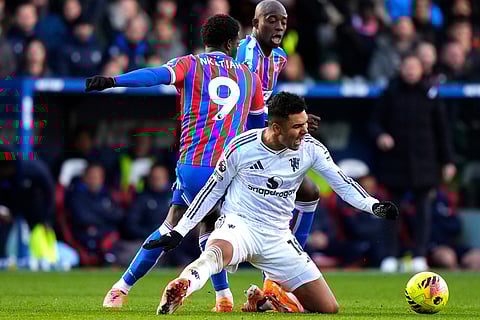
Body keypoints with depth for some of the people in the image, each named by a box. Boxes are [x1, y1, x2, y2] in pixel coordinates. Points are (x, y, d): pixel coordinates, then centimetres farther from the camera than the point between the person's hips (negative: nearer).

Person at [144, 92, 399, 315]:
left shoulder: (310, 148, -4)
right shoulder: (242, 147, -10)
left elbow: (342, 183, 3)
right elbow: (213, 190, 2)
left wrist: (374, 206, -15)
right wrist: (179, 232, 2)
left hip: (277, 238, 4)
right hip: (239, 224, -4)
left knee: (329, 310, 0)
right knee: (217, 252, -44)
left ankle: (271, 294, 23)